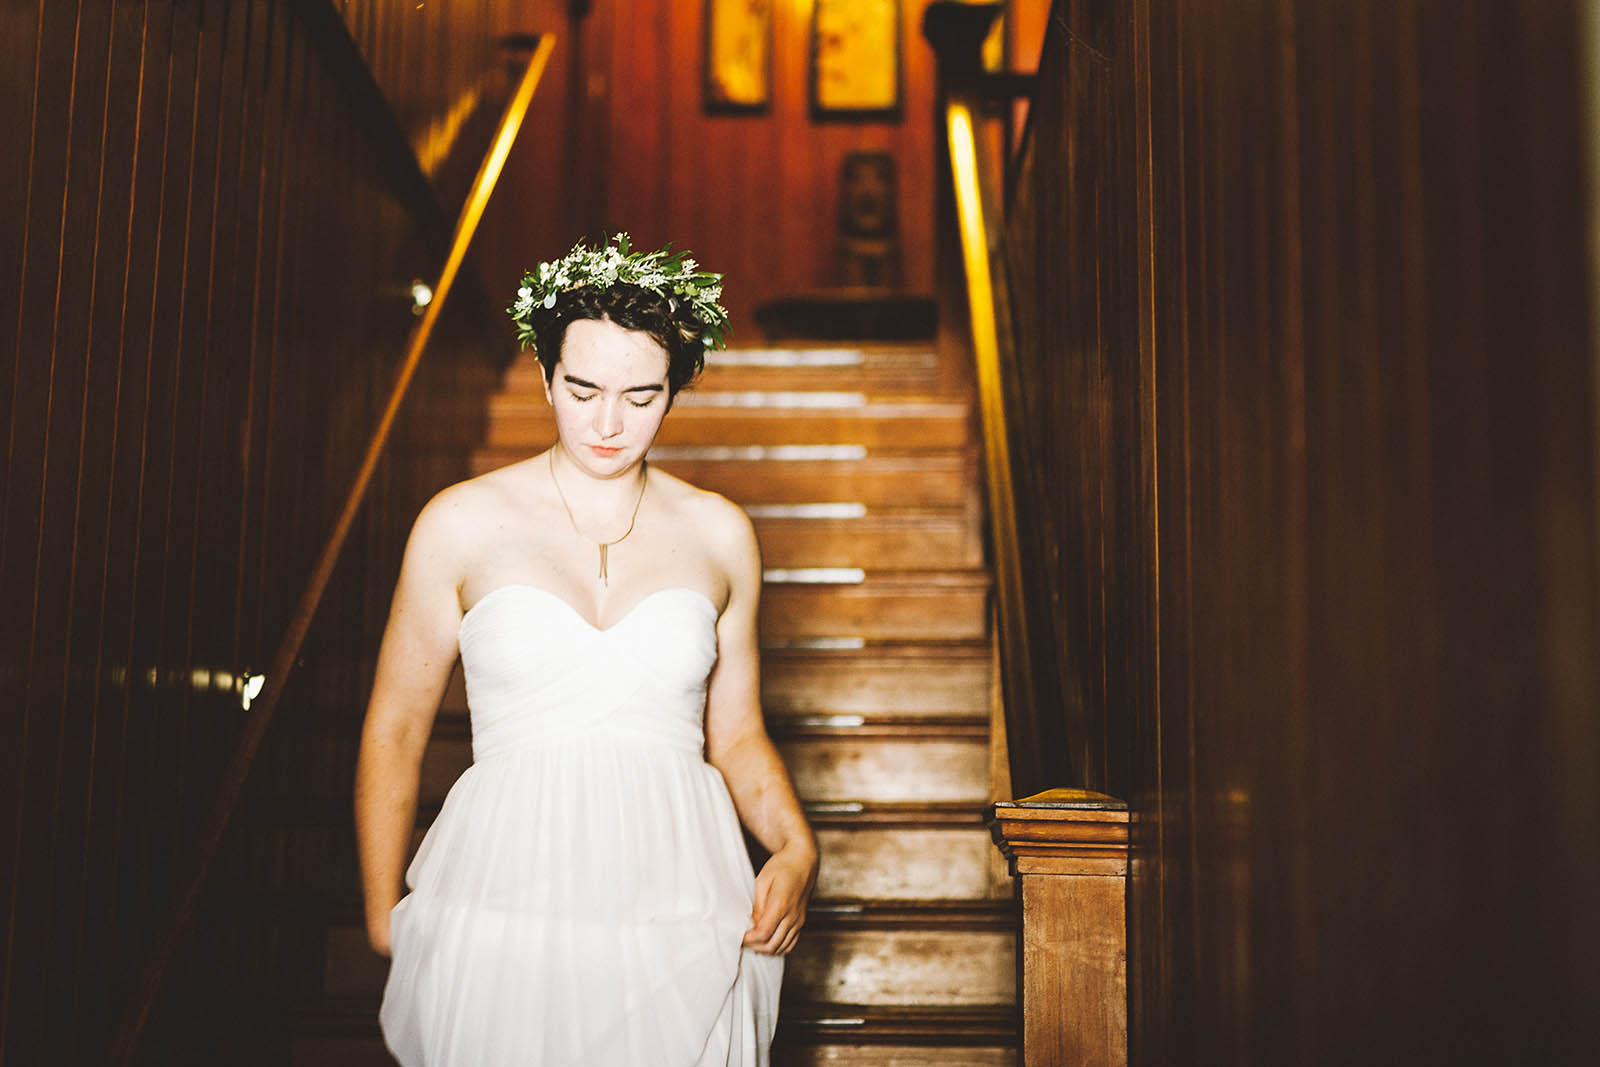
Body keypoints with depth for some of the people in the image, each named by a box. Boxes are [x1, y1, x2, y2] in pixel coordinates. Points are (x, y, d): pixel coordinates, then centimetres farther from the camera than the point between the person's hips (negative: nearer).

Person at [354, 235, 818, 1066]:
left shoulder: (720, 535, 7)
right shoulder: (461, 524, 2)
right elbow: (394, 730, 7)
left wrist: (796, 849, -2)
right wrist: (383, 919, 3)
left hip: (677, 917, 2)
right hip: (502, 906, -1)